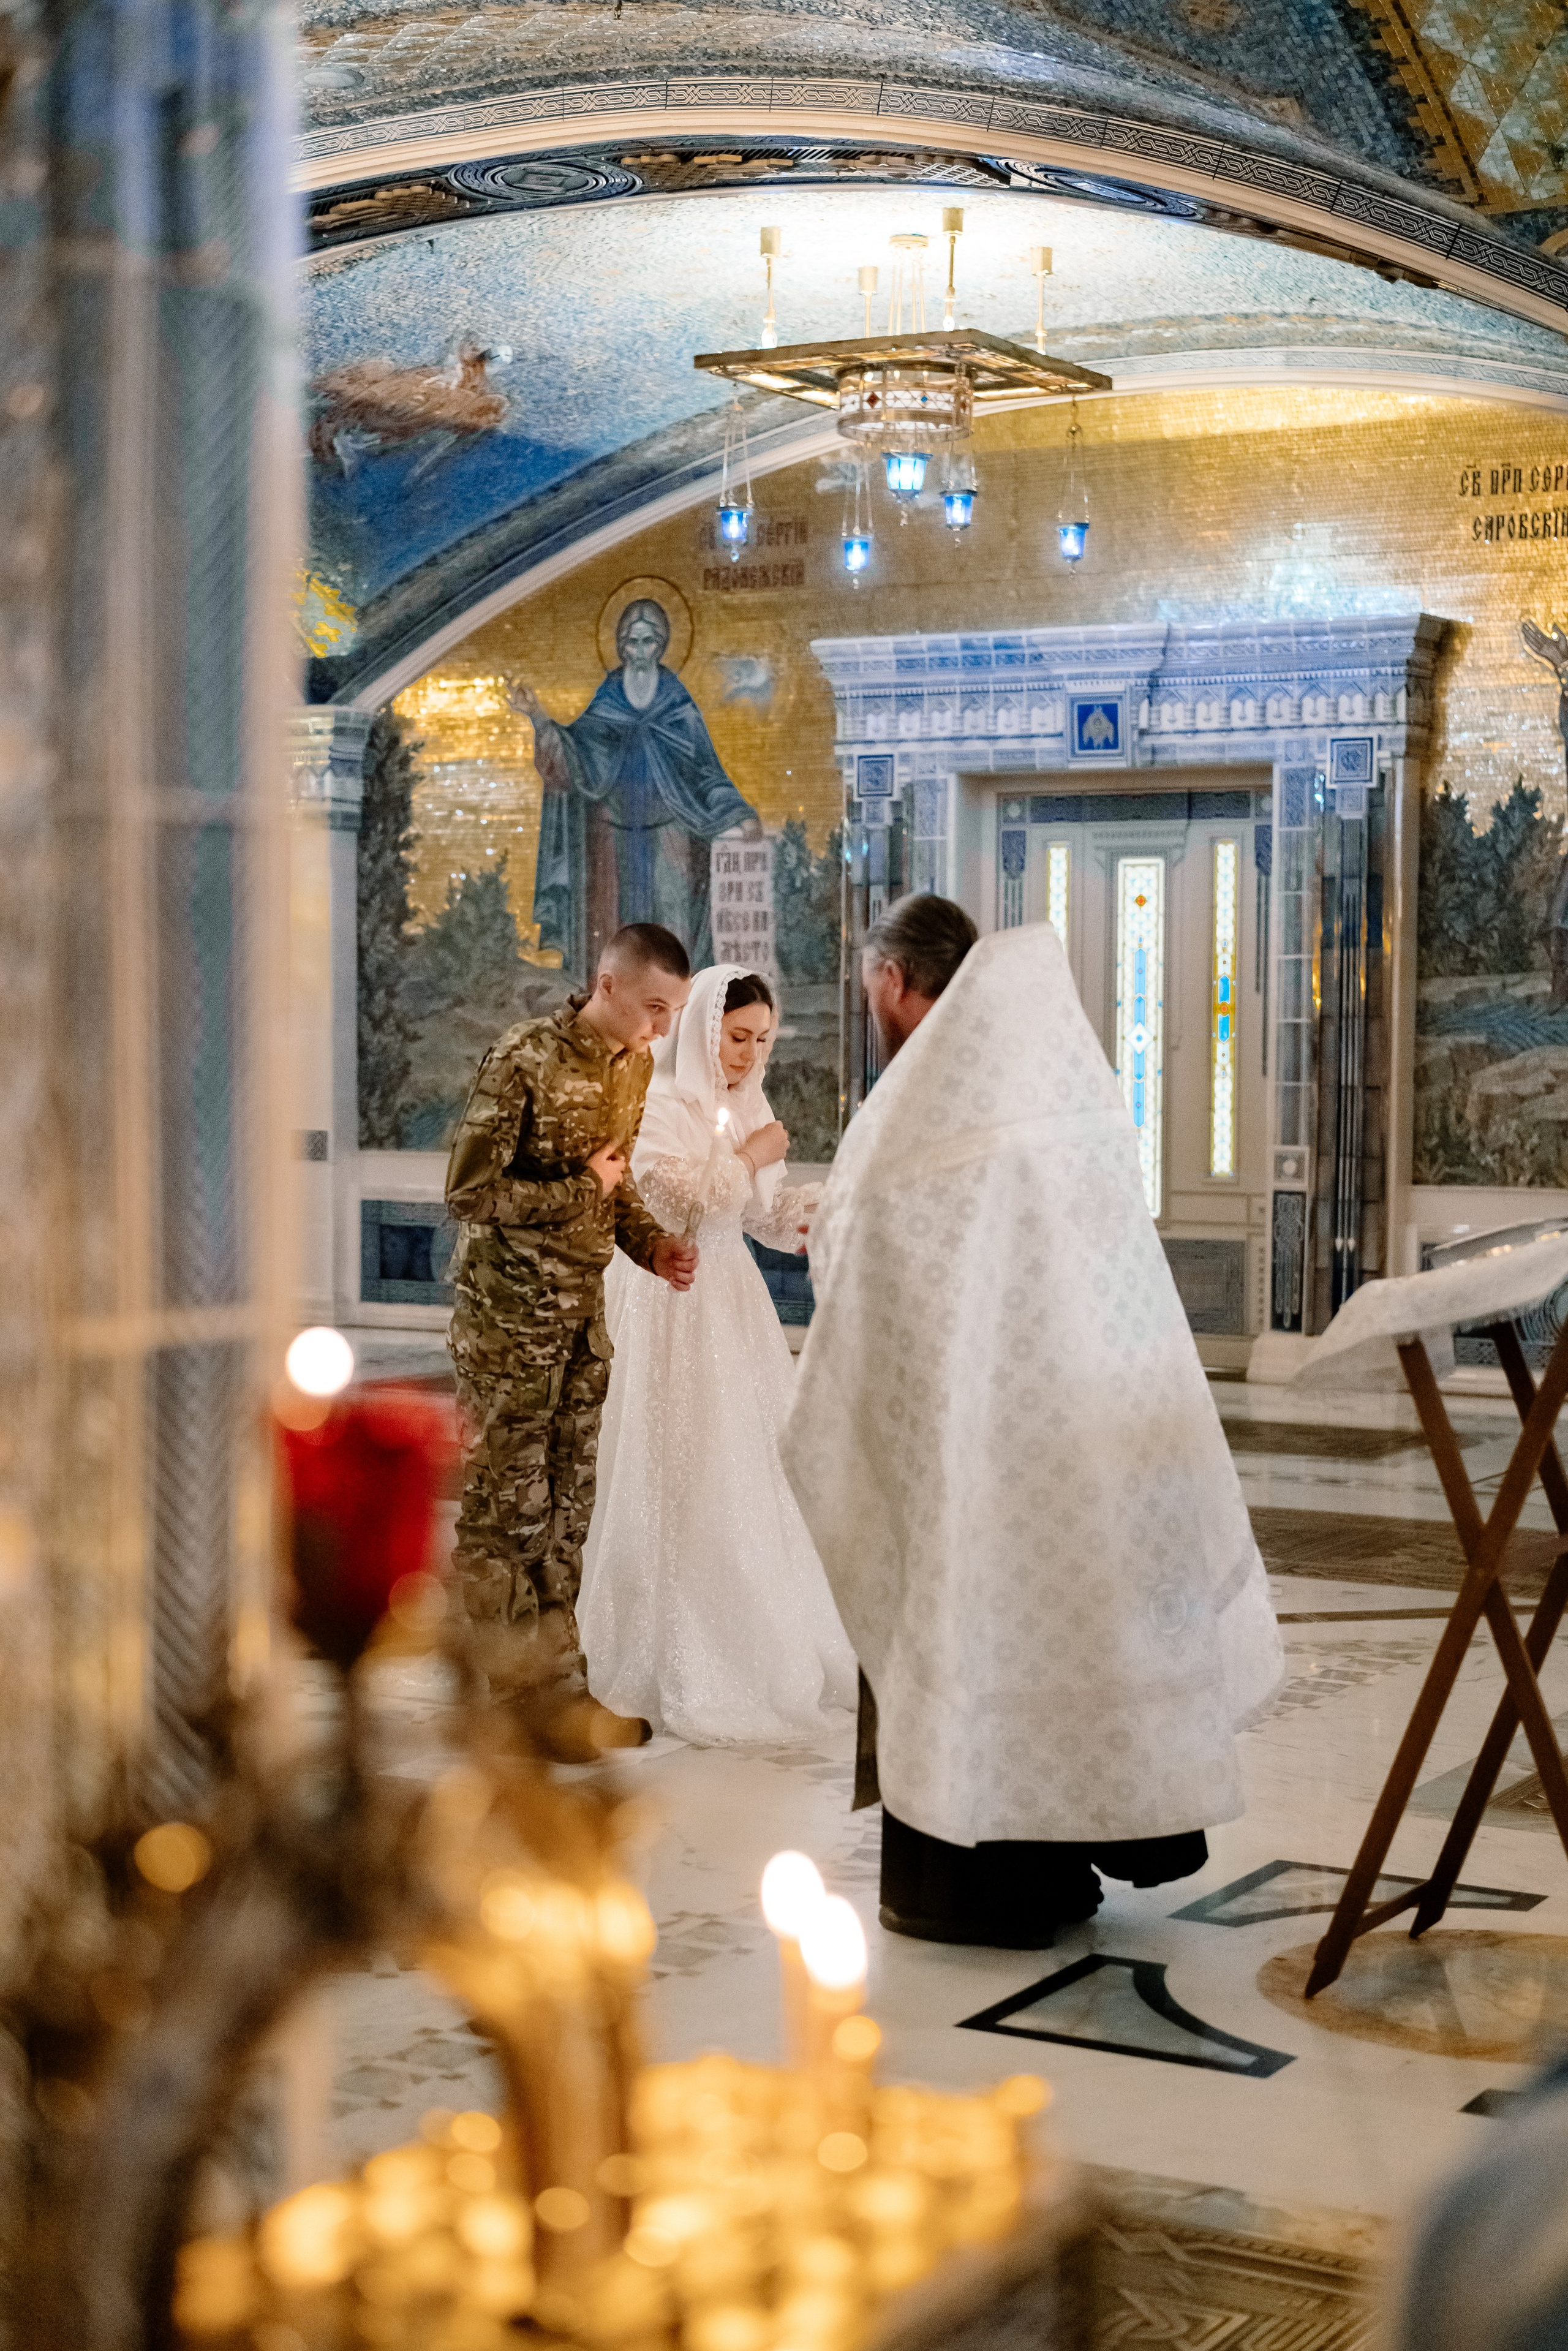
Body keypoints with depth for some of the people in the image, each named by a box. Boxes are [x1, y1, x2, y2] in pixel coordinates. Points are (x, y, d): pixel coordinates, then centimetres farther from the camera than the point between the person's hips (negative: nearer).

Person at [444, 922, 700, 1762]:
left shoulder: (635, 1067, 7)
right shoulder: (524, 1060, -17)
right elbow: (470, 1191, -19)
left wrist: (652, 1244, 1)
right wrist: (582, 1190, -16)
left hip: (583, 1310, 7)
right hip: (509, 1314, -7)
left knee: (568, 1502, 12)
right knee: (505, 1503, 0)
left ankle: (553, 1675, 22)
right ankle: (504, 1696, 8)